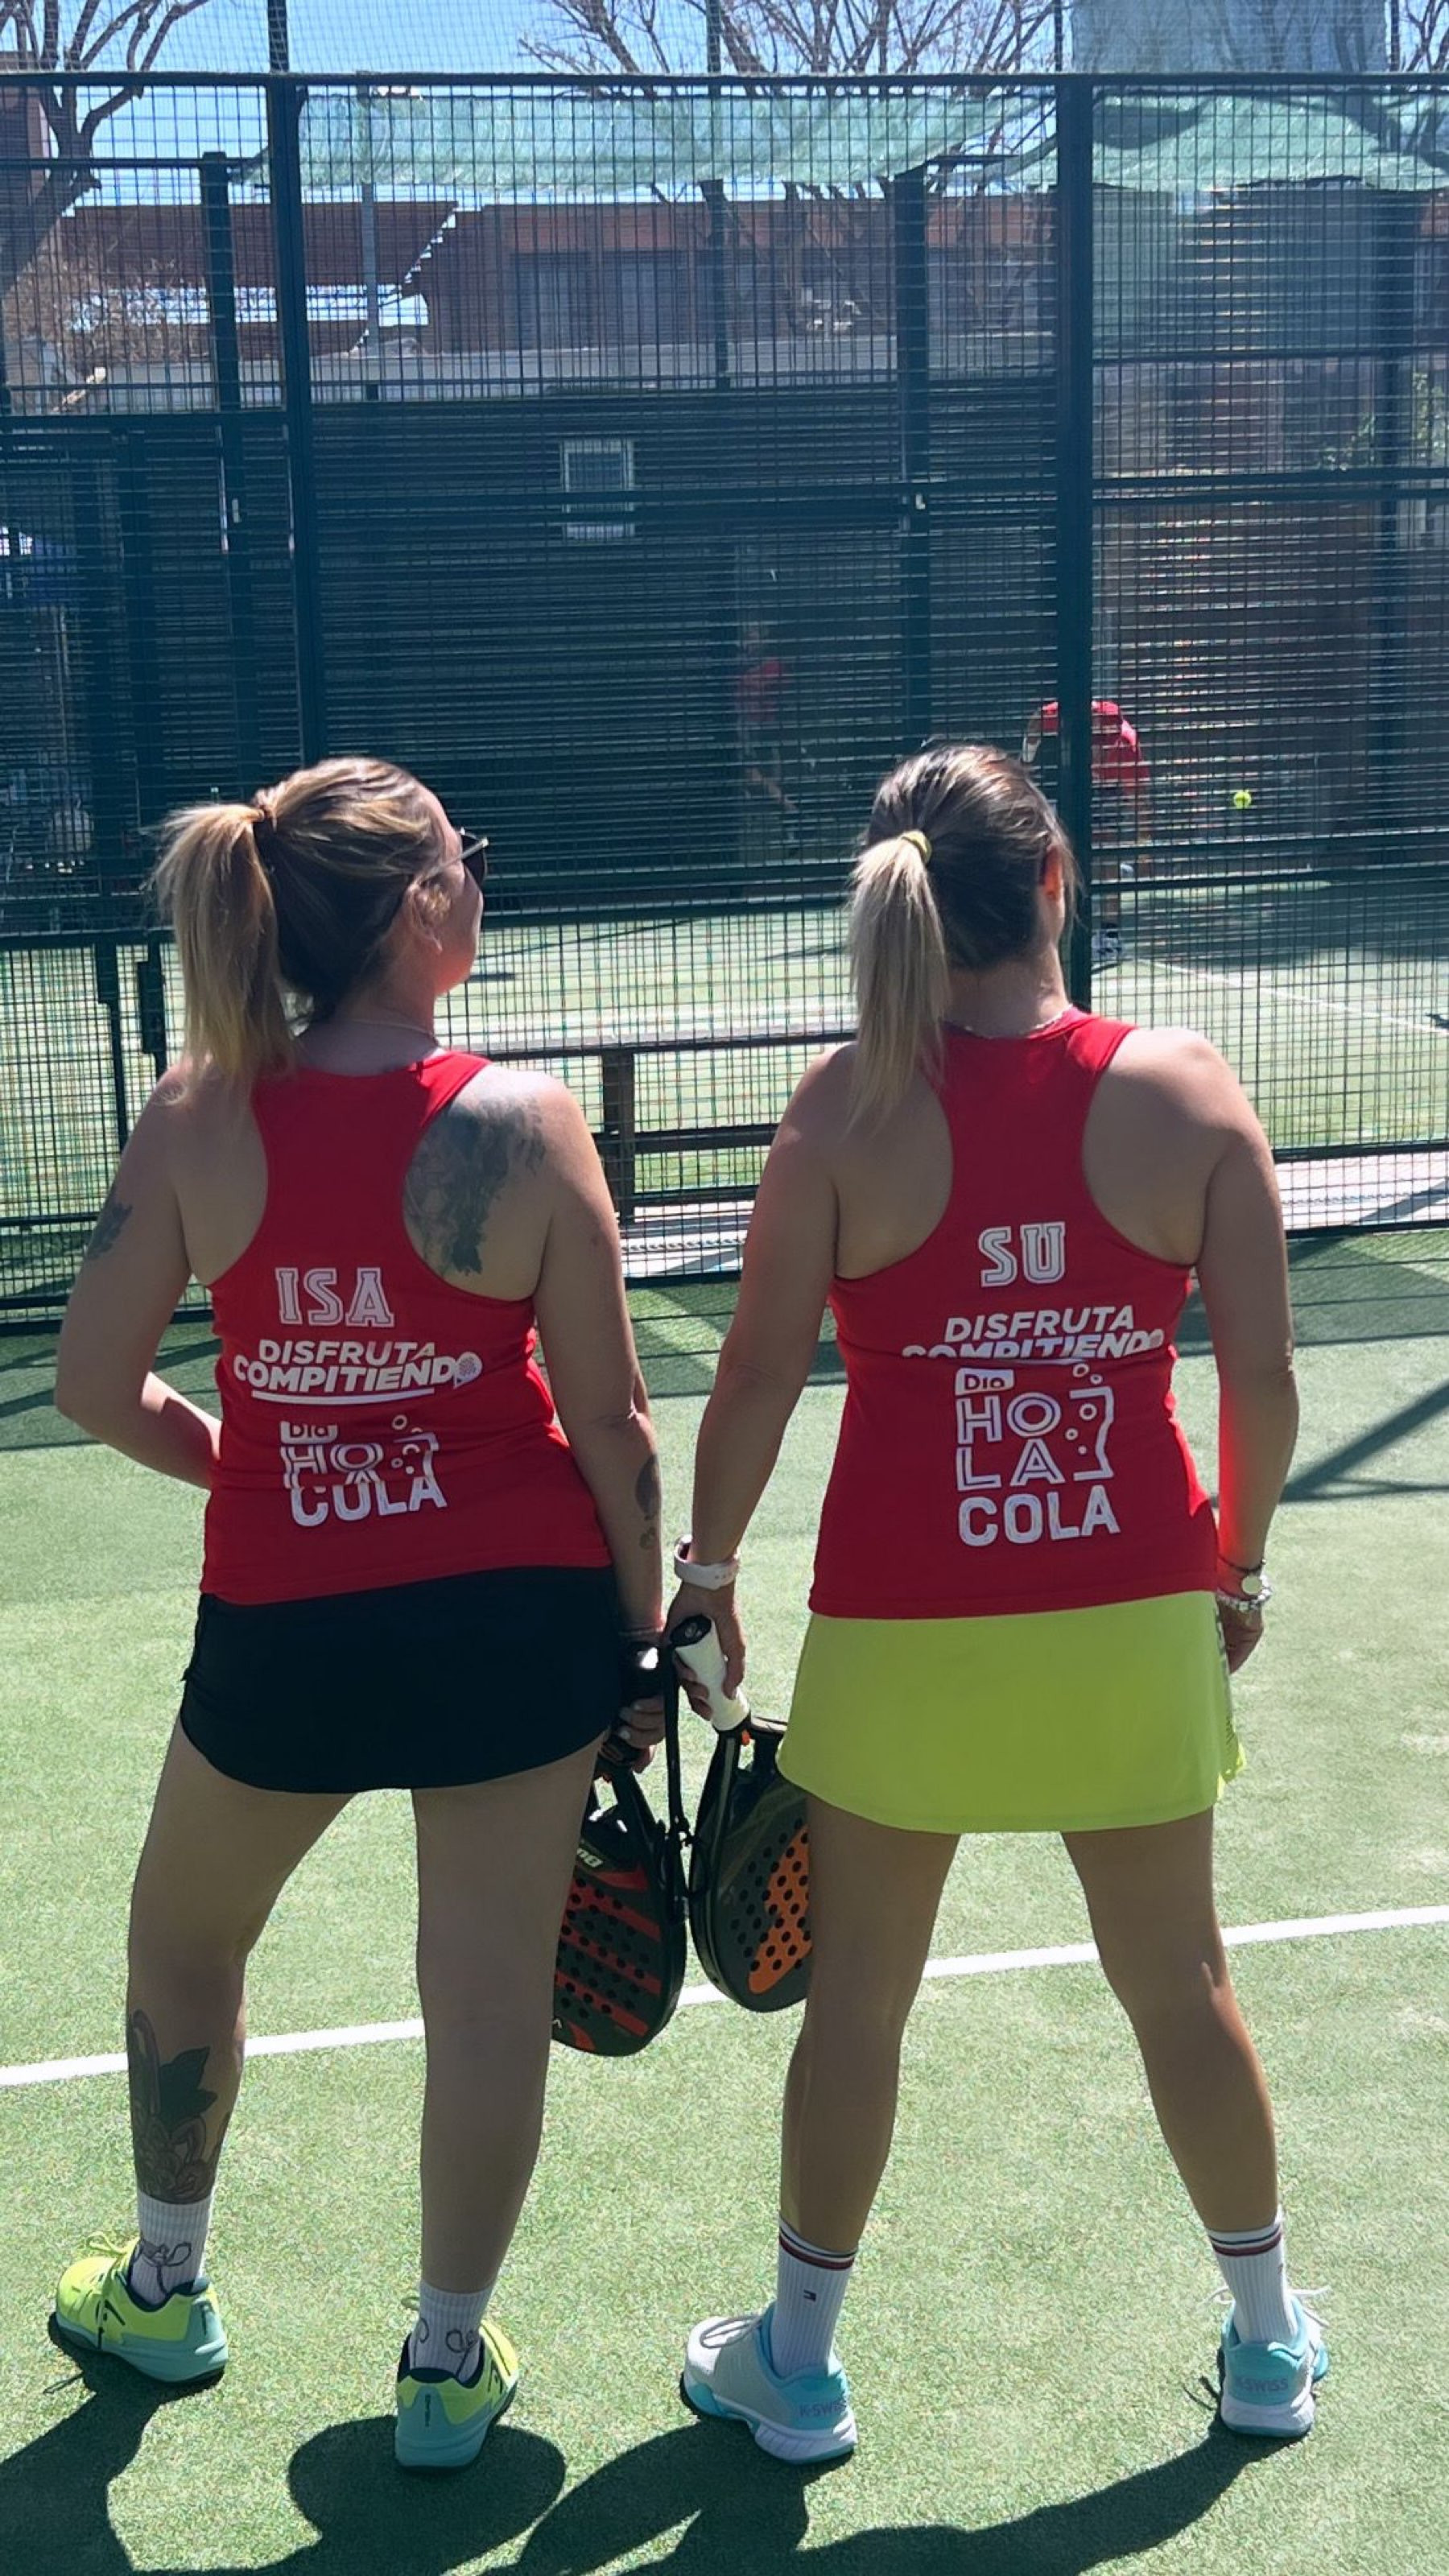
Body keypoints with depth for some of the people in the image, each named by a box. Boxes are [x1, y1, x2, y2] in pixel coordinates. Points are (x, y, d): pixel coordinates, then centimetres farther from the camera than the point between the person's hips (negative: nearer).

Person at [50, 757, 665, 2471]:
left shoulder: (196, 1118, -8)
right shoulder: (522, 1123, -13)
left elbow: (95, 1385, -2)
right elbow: (611, 1430, -9)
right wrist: (643, 1639, 3)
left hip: (281, 1627, 2)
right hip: (517, 1618, -1)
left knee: (182, 1942, 27)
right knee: (490, 1991, 14)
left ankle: (162, 2292, 45)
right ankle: (447, 2363, 29)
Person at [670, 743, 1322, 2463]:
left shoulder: (849, 1107, -10)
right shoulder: (1189, 1093, -7)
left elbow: (759, 1375, -7)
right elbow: (1264, 1378, -4)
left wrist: (706, 1570, 7)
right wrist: (1240, 1562, 12)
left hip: (903, 1631, -1)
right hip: (1132, 1624, 2)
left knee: (857, 1997, 14)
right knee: (1180, 1985, 19)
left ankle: (797, 2364, 31)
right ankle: (1269, 2343, 37)